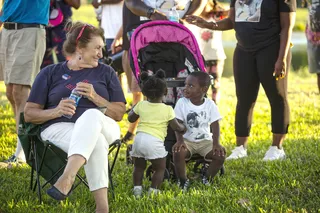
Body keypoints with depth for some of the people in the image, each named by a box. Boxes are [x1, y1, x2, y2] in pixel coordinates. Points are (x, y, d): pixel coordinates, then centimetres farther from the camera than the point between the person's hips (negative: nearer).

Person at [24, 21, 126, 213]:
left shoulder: (106, 73, 19)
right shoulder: (50, 73, 15)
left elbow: (119, 113, 13)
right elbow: (29, 113, 10)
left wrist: (95, 98, -6)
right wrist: (56, 111, -10)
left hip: (101, 126, 1)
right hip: (59, 127, -1)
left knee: (92, 115, -40)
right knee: (96, 142, -39)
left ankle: (67, 178, -59)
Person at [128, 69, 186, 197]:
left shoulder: (141, 105, 8)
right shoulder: (167, 110, -1)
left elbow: (131, 119, 23)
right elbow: (176, 127, 3)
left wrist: (132, 109, 41)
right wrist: (183, 128, 24)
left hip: (139, 138, 4)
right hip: (154, 141, -4)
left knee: (139, 167, 18)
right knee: (160, 168, 8)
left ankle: (137, 188, 12)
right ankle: (153, 190, -2)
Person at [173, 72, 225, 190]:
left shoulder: (210, 104, -3)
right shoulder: (182, 103, -6)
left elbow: (215, 125, -6)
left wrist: (216, 143, -21)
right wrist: (180, 140, -27)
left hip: (205, 141, 1)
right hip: (187, 140, -1)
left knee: (220, 153, -23)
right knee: (178, 152, -33)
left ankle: (207, 179, 1)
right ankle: (182, 181, -11)